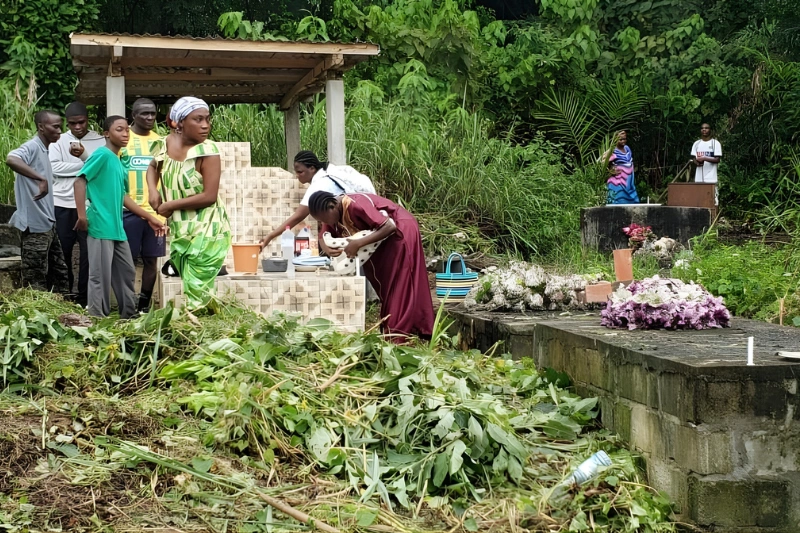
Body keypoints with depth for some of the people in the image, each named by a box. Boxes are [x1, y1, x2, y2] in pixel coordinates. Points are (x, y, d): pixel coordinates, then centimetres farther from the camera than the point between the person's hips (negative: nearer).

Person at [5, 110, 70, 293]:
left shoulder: (44, 150, 14)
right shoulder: (32, 147, -13)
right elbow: (11, 159, -36)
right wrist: (41, 179, -39)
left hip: (47, 224, 9)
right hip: (34, 225, -9)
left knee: (59, 272, 16)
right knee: (35, 280, -3)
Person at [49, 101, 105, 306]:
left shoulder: (99, 141, 4)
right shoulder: (58, 140, 6)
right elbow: (54, 166, -9)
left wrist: (84, 155, -20)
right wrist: (87, 167, -11)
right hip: (62, 205, 1)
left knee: (88, 253, 2)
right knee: (62, 252, 7)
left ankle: (83, 298, 11)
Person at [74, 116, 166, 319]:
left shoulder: (119, 162, 16)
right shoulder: (102, 154, -9)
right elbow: (80, 181, -15)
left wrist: (150, 218, 20)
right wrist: (82, 215, -20)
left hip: (117, 229, 9)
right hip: (100, 227, -9)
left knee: (127, 272, 16)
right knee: (101, 276, -3)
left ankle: (129, 315, 28)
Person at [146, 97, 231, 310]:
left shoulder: (207, 151, -17)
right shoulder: (165, 145, 1)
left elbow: (209, 196, -21)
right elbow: (153, 167, 23)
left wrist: (170, 206, -14)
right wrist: (152, 190, 2)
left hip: (206, 231, -6)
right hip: (179, 231, 6)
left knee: (197, 291, -5)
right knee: (189, 288, 14)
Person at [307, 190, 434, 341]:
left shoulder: (356, 205, -32)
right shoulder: (333, 212, -6)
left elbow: (390, 226, -35)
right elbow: (324, 237, 0)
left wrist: (358, 243, -36)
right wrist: (328, 249, -24)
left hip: (401, 230, -9)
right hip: (383, 235, 9)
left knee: (398, 286, -8)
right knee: (382, 282, 9)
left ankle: (397, 335, -5)